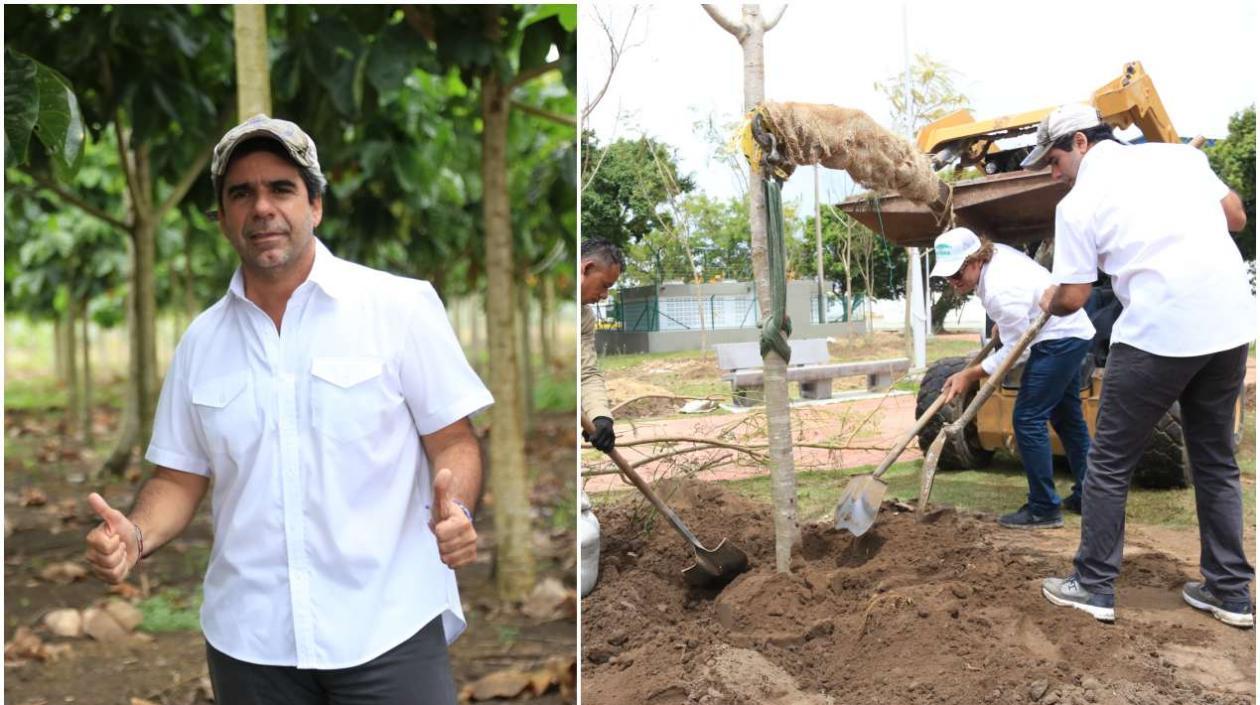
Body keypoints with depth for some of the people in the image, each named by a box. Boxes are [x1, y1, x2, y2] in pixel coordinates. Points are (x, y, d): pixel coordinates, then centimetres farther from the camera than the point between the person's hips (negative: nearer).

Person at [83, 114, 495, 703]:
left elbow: (453, 441, -3)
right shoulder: (201, 340, 8)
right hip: (248, 637, 4)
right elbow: (181, 476, 12)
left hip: (388, 627, -3)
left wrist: (454, 509, -22)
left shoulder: (401, 306, -4)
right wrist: (136, 535, -8)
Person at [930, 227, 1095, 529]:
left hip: (1059, 340, -11)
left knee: (1028, 419, -10)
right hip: (1071, 334, 11)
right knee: (1068, 416, 18)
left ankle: (1043, 509, -4)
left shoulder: (1001, 291, -31)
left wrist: (969, 375, -21)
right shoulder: (995, 253, -3)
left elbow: (1016, 351, -24)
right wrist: (1003, 323, 19)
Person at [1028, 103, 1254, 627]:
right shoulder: (1178, 155, 13)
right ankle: (1231, 592, 25)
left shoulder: (1078, 203, -2)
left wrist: (1049, 303, 21)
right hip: (1231, 324, 6)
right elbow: (1237, 216, 18)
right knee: (1217, 461, 19)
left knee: (1110, 462, 8)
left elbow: (1072, 298, -1)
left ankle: (1094, 587, 14)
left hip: (1159, 333, -6)